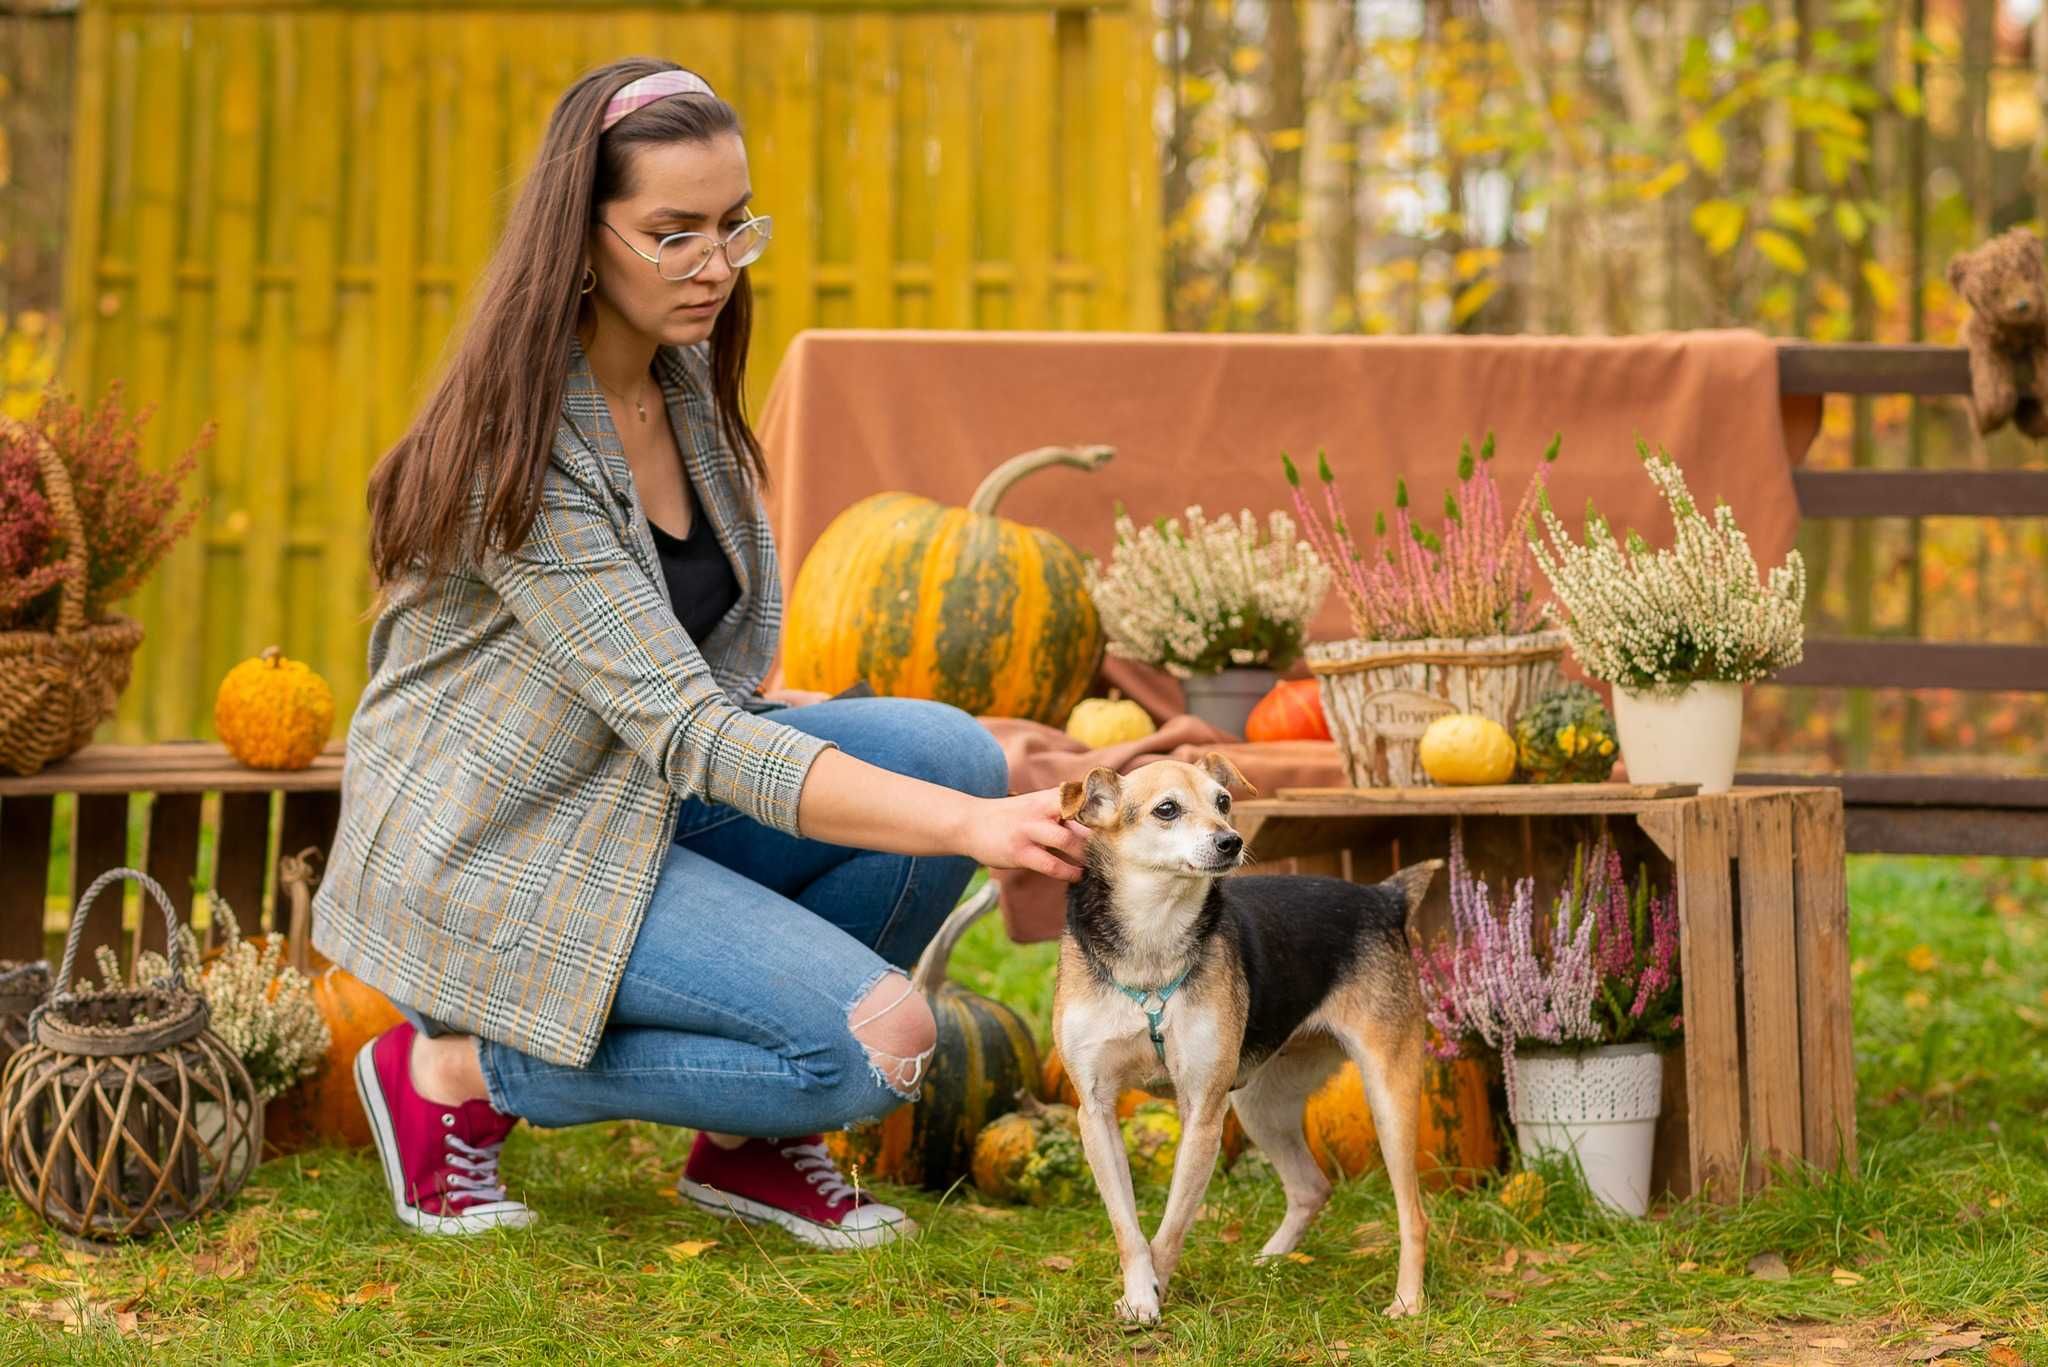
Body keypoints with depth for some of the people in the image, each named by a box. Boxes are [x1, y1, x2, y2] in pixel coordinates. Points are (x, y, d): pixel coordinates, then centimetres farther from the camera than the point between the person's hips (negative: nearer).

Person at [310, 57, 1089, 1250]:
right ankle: (461, 1070, -5)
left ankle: (749, 1138, 2)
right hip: (500, 845, -8)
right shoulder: (525, 448, -24)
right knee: (878, 1045, -21)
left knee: (952, 749, -13)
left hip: (647, 798, 8)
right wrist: (965, 828, -37)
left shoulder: (684, 379, 3)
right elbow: (687, 736, -29)